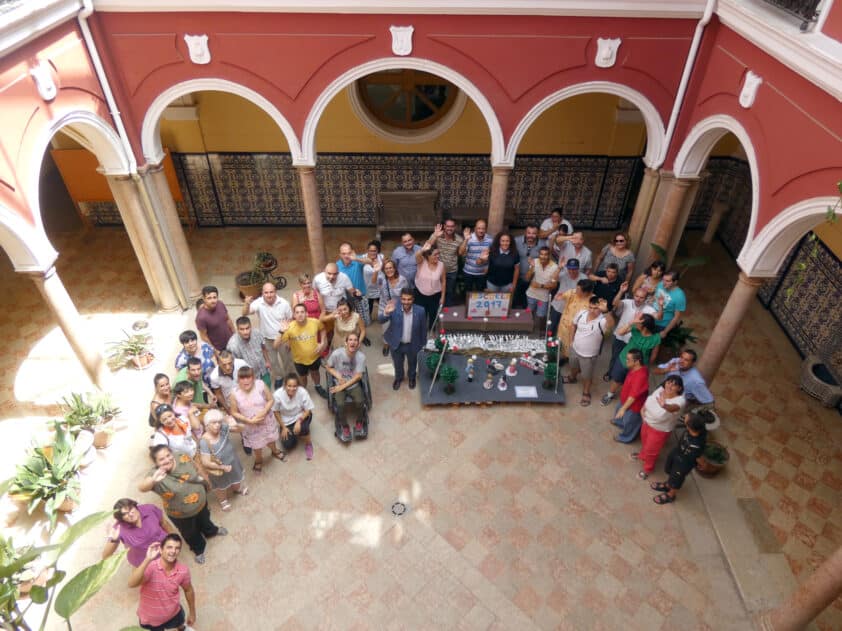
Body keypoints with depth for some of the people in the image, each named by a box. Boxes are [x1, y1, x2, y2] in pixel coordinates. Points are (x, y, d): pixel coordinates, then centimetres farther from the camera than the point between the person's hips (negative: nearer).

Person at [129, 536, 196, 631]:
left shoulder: (183, 570, -23)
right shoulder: (150, 567, -34)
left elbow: (188, 590, -4)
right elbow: (131, 584, -52)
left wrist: (192, 612, 6)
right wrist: (147, 560, -60)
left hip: (173, 612, 3)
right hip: (150, 617, -3)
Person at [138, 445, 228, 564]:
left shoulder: (183, 458, -22)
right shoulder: (157, 475, -35)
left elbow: (196, 470, -1)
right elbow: (141, 488, -54)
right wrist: (153, 479, -71)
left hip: (200, 502, 3)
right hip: (180, 514, -3)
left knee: (204, 520, 34)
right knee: (190, 534, 25)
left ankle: (211, 531, 68)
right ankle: (199, 550, 57)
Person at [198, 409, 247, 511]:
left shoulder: (223, 429, -26)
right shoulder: (205, 441, -36)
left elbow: (240, 428, -17)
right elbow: (206, 462, -31)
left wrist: (236, 425, -40)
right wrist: (222, 467, -21)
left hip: (232, 462, 4)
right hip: (218, 469, -4)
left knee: (235, 479, 33)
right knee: (222, 487, 27)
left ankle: (237, 489, 67)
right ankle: (223, 500, 59)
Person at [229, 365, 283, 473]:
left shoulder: (260, 385, -24)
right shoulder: (235, 394, -25)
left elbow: (270, 400, -11)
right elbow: (234, 413, -13)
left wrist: (263, 412, -27)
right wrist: (249, 420, -22)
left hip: (266, 421, 1)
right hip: (250, 426, -1)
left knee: (270, 439, 27)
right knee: (256, 446, 22)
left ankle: (275, 451, 63)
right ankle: (258, 460, 57)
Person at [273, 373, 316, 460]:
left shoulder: (303, 392, -28)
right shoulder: (277, 395, -27)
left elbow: (308, 410, -16)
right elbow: (276, 412, -10)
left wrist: (299, 421, -31)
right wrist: (283, 427, -7)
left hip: (301, 416, -1)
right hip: (286, 421, 1)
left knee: (302, 428, -33)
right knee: (288, 445, -10)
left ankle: (308, 444, 0)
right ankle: (294, 433, 24)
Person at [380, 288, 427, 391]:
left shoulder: (420, 311, -23)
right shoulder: (394, 309, -24)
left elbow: (423, 328, -9)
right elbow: (381, 321, -25)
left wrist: (423, 343, 1)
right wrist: (386, 313, -47)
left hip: (412, 345, 0)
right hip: (396, 344, 0)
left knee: (412, 364, 28)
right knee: (398, 364, 27)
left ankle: (412, 378, 60)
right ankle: (398, 378, 58)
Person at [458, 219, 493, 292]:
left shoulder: (490, 240, -8)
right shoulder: (469, 239, -16)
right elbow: (461, 253, -28)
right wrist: (466, 239, -37)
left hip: (482, 273, 2)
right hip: (468, 272, -2)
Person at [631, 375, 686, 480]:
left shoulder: (680, 400, -36)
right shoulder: (660, 389, -17)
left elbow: (673, 407, -61)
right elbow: (649, 398, 4)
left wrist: (664, 406, -81)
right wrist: (643, 408, -6)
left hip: (660, 430, -6)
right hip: (647, 422, 6)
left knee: (651, 450, 17)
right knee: (644, 440, 32)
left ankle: (647, 469, 46)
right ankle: (642, 455, 64)